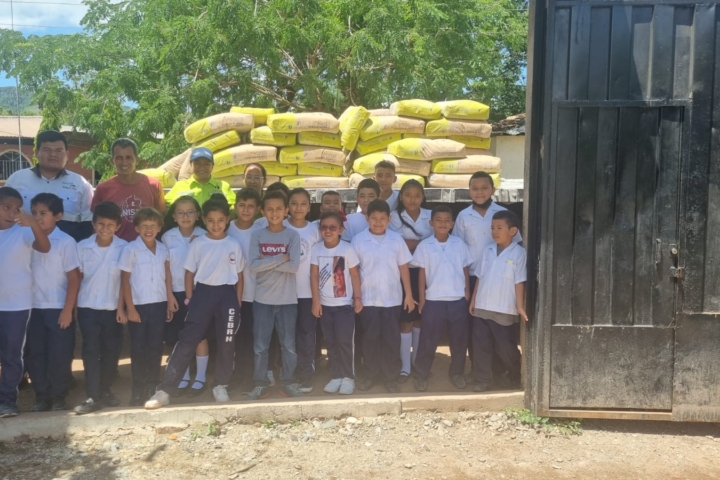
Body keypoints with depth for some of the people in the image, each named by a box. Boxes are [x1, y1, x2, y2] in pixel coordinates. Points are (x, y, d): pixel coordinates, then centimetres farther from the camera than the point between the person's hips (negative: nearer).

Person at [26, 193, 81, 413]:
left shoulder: (66, 242, -7)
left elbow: (74, 278, -7)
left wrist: (68, 309, -10)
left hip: (58, 308, -4)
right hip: (34, 308, 4)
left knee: (59, 356, 3)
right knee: (34, 355, 9)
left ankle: (58, 398, 17)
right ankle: (42, 396, 22)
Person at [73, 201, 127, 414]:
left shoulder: (124, 248, -7)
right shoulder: (82, 247, -4)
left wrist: (122, 307, -5)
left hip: (113, 308, 0)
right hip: (87, 307, 0)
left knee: (111, 351, 9)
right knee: (91, 351, -1)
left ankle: (106, 390, 25)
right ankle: (92, 396, 0)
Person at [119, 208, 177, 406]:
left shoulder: (163, 249, 4)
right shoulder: (131, 249, -7)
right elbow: (125, 280, -6)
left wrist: (170, 300, 6)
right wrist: (130, 308, -9)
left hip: (159, 304, 3)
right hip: (139, 306, -3)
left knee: (156, 348, 8)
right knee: (138, 349, 5)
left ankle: (153, 387, 18)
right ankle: (138, 390, 14)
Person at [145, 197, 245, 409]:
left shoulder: (234, 245, 4)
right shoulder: (197, 243, 2)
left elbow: (239, 276, 9)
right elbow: (190, 273, 7)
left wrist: (237, 303, 5)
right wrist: (190, 298, 2)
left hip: (227, 294, 1)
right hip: (203, 293, -1)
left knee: (226, 343, 6)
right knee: (187, 340, -4)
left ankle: (221, 386, 24)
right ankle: (164, 390, -2)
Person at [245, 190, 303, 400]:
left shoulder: (293, 236, -1)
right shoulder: (257, 235, 0)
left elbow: (294, 266, -13)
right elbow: (254, 265, -12)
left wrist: (267, 262, -14)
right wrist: (281, 258, -15)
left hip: (287, 299, 0)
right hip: (263, 299, 0)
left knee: (289, 344, 8)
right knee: (260, 345, 7)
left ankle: (288, 382, 21)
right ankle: (261, 384, 18)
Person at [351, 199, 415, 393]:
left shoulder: (396, 239, 0)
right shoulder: (358, 240, -4)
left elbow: (404, 268, 4)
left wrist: (409, 294, 2)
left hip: (393, 298, 1)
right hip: (368, 298, -1)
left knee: (392, 338, 6)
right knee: (370, 337, 9)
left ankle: (391, 378, 18)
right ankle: (371, 375, 24)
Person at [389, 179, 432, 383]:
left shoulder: (430, 216, 5)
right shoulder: (395, 217, -1)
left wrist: (411, 243, -12)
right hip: (404, 272, -2)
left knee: (420, 317, 13)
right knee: (405, 319, 0)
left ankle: (418, 360, 29)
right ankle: (405, 366, 8)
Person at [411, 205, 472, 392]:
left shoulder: (459, 244, 2)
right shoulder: (424, 245, -3)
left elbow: (465, 270, 8)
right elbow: (422, 273, 0)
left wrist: (467, 294, 4)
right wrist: (422, 298, -1)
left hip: (458, 300, 2)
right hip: (433, 300, -2)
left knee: (459, 339, 11)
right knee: (428, 340, 4)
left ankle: (457, 373, 27)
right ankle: (421, 375, 16)